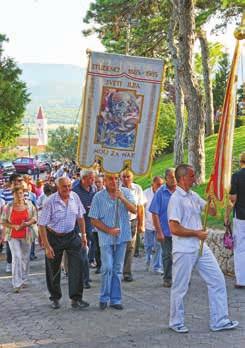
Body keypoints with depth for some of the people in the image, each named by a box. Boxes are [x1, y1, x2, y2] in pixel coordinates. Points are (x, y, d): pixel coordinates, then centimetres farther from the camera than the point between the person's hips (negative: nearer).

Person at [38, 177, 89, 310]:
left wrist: (83, 235, 8)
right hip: (54, 237, -3)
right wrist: (47, 246, -18)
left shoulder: (75, 197, -5)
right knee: (53, 270, 8)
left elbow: (80, 217, 10)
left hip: (71, 236, 3)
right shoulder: (50, 201, -18)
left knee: (76, 266, -9)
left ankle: (76, 299, -4)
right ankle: (55, 298, 26)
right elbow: (42, 225, -16)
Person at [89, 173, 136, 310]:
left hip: (122, 237, 2)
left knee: (117, 269, 9)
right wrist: (109, 230, -12)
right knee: (107, 268, -9)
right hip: (106, 237, -2)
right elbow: (94, 220, -2)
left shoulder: (125, 192, 1)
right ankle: (104, 298, 6)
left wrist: (122, 198, -23)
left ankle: (115, 299, 17)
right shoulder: (99, 197, -3)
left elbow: (134, 210, -9)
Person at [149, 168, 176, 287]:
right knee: (167, 256, 7)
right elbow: (155, 214, -4)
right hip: (166, 231, -1)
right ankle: (167, 279, 19)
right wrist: (159, 232, -8)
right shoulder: (160, 193, -3)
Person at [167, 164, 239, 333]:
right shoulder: (176, 199, -15)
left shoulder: (194, 196, 10)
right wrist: (196, 233, -11)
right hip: (184, 250, -8)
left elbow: (212, 212, 18)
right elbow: (174, 229, -21)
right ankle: (176, 322, 21)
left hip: (201, 247, 8)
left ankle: (219, 321, 12)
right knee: (180, 287, 5)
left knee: (217, 280, 6)